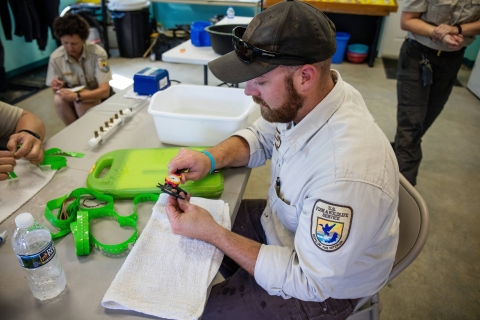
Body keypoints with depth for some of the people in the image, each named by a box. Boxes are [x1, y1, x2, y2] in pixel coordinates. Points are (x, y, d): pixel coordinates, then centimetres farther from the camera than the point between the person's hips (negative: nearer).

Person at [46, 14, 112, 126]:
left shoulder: (97, 53, -22)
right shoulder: (55, 58, -12)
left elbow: (105, 91, -26)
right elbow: (56, 90, 0)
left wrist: (77, 96, -39)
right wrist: (57, 88, -25)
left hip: (98, 97, -3)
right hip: (72, 99, 3)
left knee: (80, 100, -32)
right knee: (59, 99, -27)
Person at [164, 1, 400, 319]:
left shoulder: (347, 173, -40)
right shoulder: (300, 100, -17)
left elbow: (308, 282, -27)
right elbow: (260, 137, 3)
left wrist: (213, 233, -29)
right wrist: (211, 157, -16)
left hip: (323, 287, -6)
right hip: (283, 221, 7)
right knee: (194, 223, 13)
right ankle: (239, 283, 37)